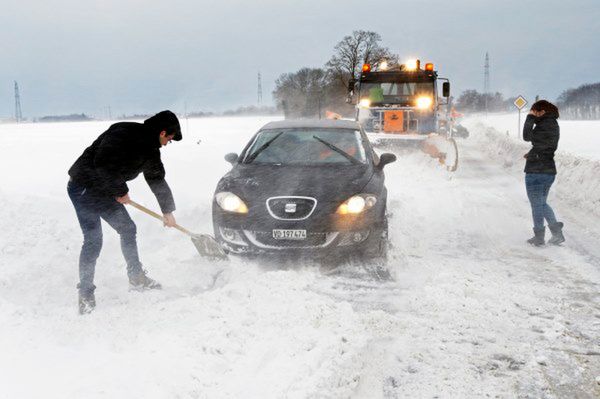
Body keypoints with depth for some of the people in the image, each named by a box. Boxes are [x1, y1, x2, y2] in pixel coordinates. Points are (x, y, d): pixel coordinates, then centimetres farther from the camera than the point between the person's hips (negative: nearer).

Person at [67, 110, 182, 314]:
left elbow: (157, 180, 20)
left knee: (127, 229, 13)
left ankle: (137, 278, 28)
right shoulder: (124, 133, -23)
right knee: (93, 240, -14)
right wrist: (121, 192, -19)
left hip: (105, 191, 9)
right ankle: (85, 294, -4)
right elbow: (103, 163, -31)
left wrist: (168, 211, 28)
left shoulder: (149, 150, 6)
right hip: (83, 187, -9)